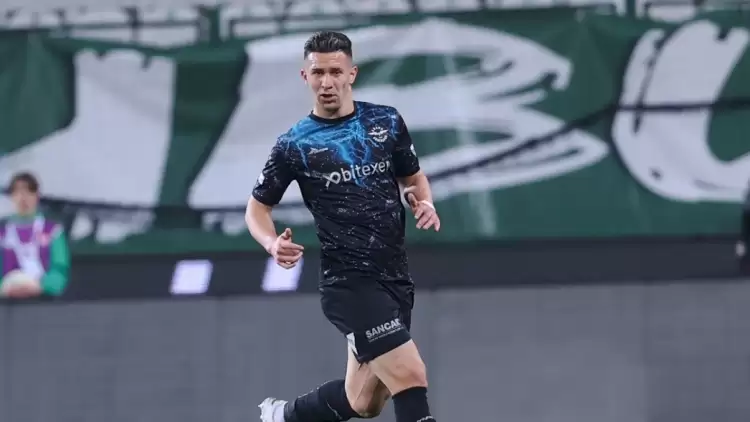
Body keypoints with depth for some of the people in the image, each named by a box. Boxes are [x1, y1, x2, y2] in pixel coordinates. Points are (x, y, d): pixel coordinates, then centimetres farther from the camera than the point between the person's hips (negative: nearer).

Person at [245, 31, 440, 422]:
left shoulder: (387, 122, 6)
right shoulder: (294, 146, -3)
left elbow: (413, 176, 21)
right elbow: (258, 206, 7)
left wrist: (425, 203, -2)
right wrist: (272, 243, -14)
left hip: (395, 277, 5)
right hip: (348, 282, -5)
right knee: (411, 377, -19)